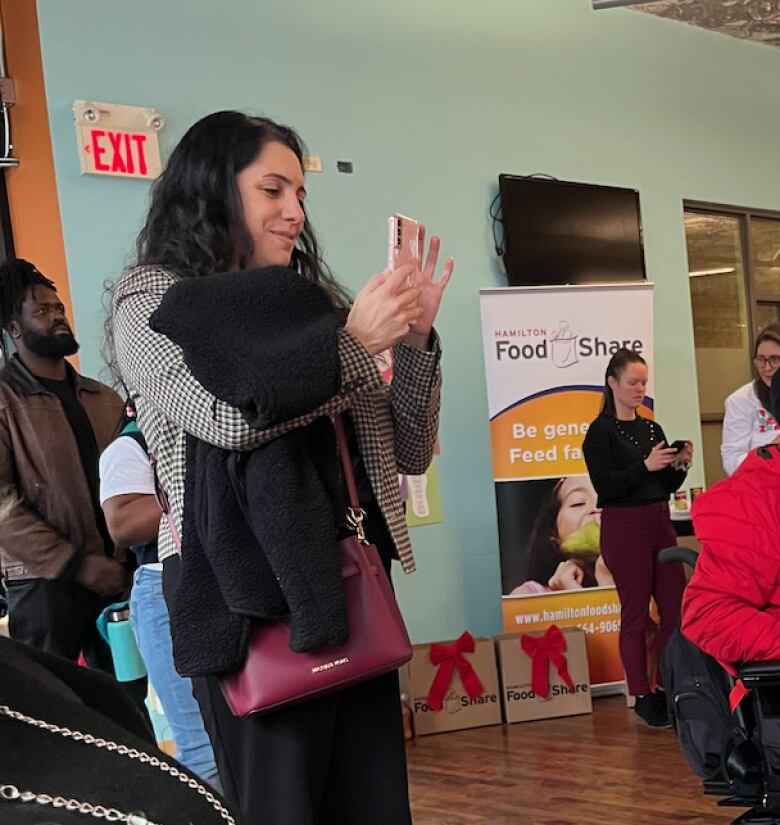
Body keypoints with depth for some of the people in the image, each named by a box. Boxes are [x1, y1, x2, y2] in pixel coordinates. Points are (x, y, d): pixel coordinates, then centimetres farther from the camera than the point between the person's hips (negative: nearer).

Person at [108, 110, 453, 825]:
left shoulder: (316, 299, 14)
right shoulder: (151, 299, 0)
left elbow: (409, 453, 15)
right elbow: (228, 415, -20)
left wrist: (414, 340, 1)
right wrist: (354, 340, -11)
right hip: (251, 592, -5)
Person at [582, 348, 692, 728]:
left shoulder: (652, 428, 13)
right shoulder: (601, 432, -5)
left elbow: (667, 486, 14)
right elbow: (605, 486, -15)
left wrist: (680, 465, -5)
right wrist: (645, 466, -23)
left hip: (660, 525, 6)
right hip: (625, 529, -6)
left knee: (677, 608, 4)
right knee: (635, 614, 0)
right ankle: (643, 697, 8)